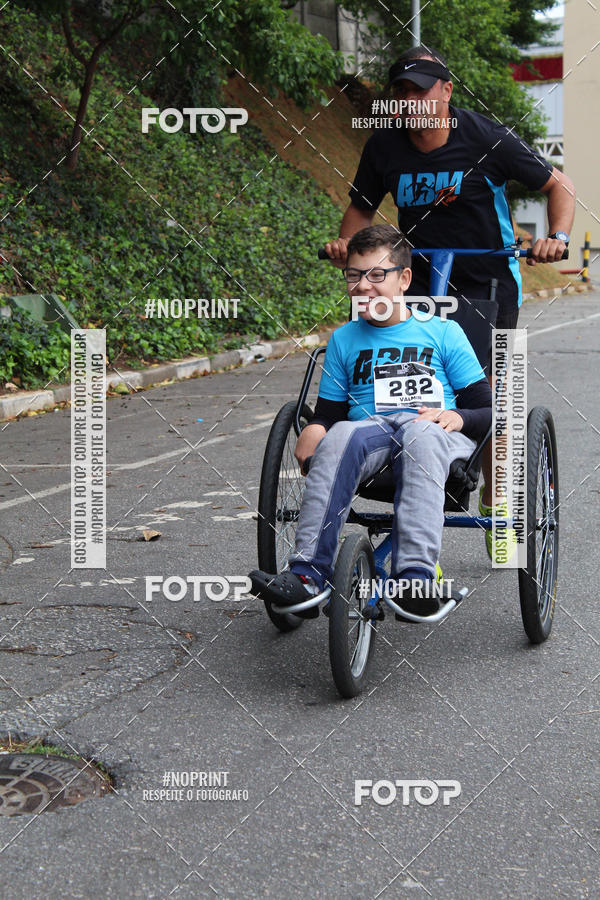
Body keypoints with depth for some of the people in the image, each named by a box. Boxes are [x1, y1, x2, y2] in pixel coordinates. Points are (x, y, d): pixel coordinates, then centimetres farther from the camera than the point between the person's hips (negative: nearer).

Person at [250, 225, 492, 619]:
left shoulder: (443, 332, 14)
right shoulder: (344, 340, 22)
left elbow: (489, 412, 9)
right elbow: (329, 411, 19)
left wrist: (457, 416, -13)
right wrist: (314, 429, -6)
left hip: (440, 435, -2)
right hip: (371, 428, 2)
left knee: (421, 433, -40)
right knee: (340, 435, -36)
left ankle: (416, 579, -55)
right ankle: (307, 575, -47)